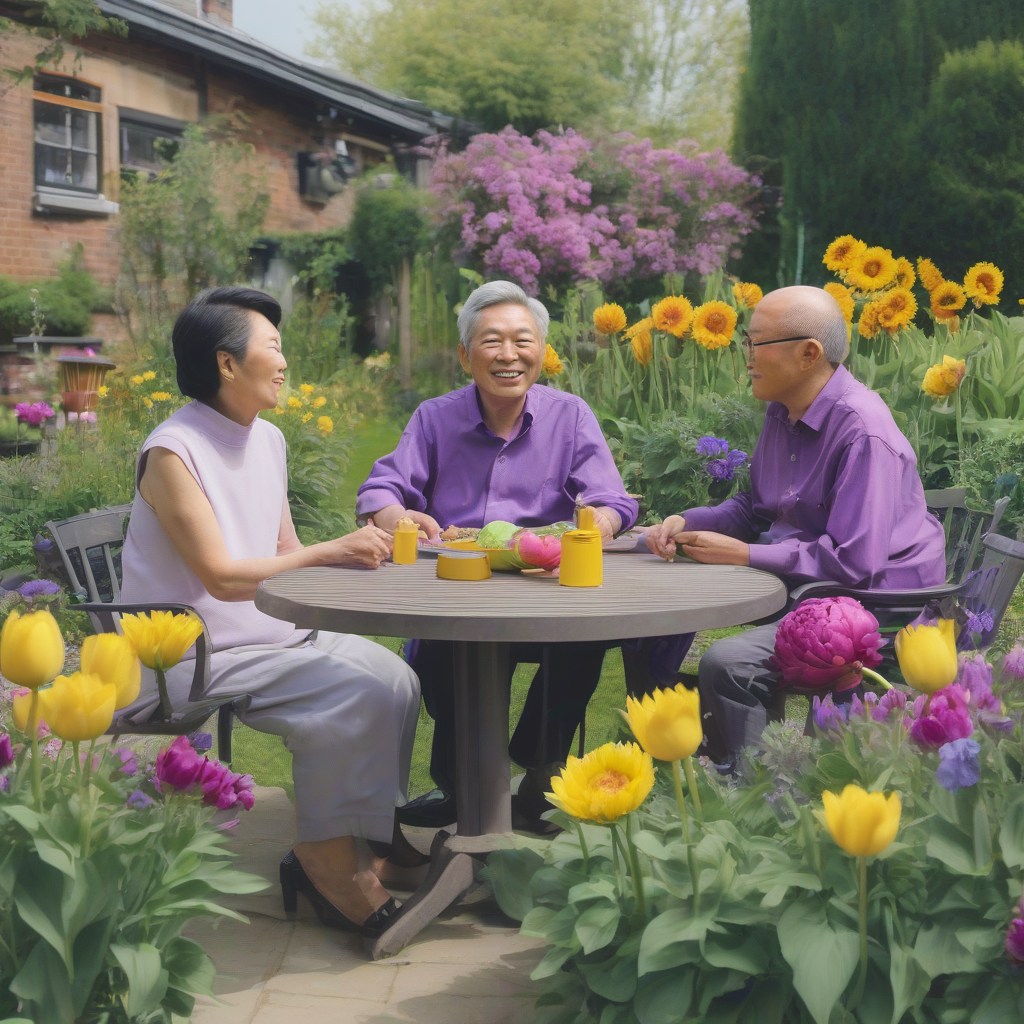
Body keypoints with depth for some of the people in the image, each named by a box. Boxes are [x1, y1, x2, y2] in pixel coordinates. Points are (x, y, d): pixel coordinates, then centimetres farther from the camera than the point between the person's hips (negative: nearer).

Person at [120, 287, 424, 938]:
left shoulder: (268, 439, 10)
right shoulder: (172, 453, -16)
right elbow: (223, 577, -21)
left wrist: (358, 551, -5)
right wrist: (331, 552, -21)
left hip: (267, 633, 9)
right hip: (188, 658, -9)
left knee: (395, 679, -6)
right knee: (350, 696, -23)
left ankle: (371, 837, 5)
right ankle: (326, 863, -8)